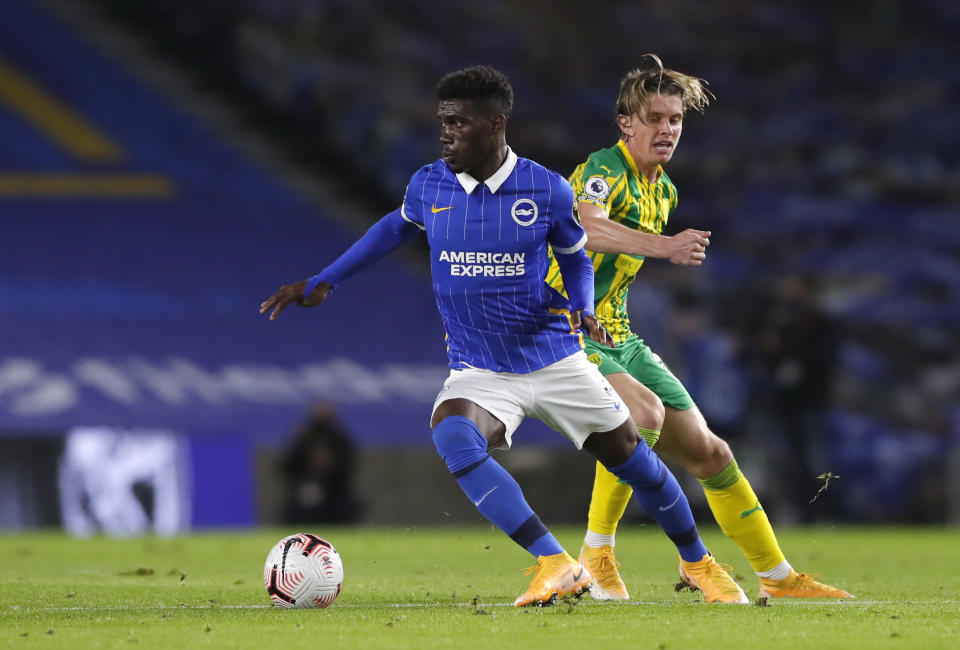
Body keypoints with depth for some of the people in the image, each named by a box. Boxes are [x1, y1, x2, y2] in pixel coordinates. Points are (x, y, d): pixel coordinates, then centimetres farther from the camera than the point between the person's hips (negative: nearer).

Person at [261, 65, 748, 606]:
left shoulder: (548, 191, -9)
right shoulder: (429, 185, -4)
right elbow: (395, 228, 18)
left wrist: (583, 309, -11)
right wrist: (321, 284, 16)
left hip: (556, 359, 0)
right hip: (479, 372, 0)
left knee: (634, 460, 6)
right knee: (453, 436, -33)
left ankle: (698, 562, 35)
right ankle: (557, 566, -37)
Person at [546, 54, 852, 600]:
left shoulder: (664, 190, 11)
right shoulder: (606, 170, -17)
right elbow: (587, 225, -41)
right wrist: (665, 245, -53)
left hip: (617, 338, 8)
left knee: (708, 452, 7)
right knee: (644, 409, -34)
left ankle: (778, 577, 18)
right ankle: (597, 551, -19)